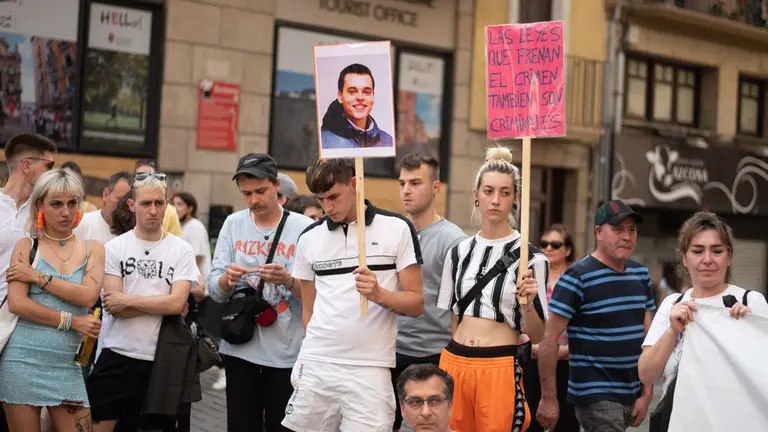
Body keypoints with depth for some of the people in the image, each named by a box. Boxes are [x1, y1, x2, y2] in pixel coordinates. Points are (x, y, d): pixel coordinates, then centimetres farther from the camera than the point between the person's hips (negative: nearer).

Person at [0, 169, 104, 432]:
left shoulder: (93, 250, 8)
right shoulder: (26, 247, 2)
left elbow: (88, 296, -10)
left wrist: (37, 276, -11)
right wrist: (70, 321, -12)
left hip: (65, 365, 2)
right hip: (22, 360, -2)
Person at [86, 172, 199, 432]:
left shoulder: (181, 250, 0)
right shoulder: (114, 248, 0)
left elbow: (176, 303, -12)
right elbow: (114, 307, -8)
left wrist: (128, 300, -12)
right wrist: (163, 304, -10)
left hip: (159, 359, 0)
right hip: (115, 355, 0)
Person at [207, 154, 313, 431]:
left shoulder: (305, 228, -5)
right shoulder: (233, 224, 5)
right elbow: (214, 290, 3)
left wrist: (288, 281, -25)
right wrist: (227, 279, -18)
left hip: (288, 354, -2)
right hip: (240, 349, 3)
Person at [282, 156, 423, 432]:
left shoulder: (397, 228, 0)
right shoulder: (309, 238, 10)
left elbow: (416, 304, -1)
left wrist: (379, 294, -18)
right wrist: (313, 353, 11)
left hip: (370, 369, -3)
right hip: (315, 366, 3)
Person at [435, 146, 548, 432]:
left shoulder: (530, 257, -6)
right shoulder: (459, 253, 7)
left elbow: (537, 335, -6)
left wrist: (527, 303, -22)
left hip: (501, 368, -4)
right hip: (454, 364, 4)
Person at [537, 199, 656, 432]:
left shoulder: (641, 274, 8)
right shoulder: (577, 277, -11)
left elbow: (648, 336, 10)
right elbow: (549, 338, -13)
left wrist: (647, 393, 5)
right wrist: (549, 398, -14)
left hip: (632, 396, 6)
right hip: (596, 397, -6)